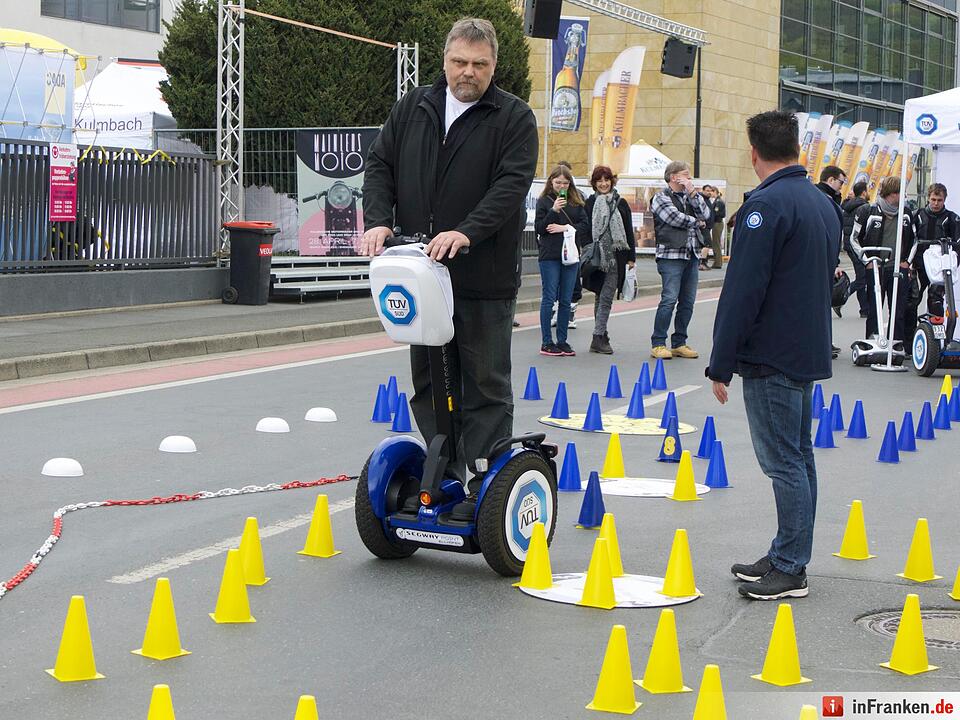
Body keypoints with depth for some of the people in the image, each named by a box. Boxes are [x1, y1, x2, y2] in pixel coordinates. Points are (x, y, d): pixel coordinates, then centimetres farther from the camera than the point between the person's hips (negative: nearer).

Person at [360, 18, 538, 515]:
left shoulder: (514, 118, -3)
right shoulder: (411, 110, 11)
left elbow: (511, 184, -15)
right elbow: (380, 165, 10)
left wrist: (466, 233, -28)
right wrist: (378, 221, -8)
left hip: (484, 276, -5)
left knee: (485, 385, 0)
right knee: (429, 383, 11)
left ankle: (485, 486, 4)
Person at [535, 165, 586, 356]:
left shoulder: (576, 201, 10)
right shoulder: (544, 201, 0)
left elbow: (583, 224, 6)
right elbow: (538, 228, -6)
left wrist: (566, 228, -10)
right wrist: (554, 211, -17)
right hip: (549, 256, -4)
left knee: (566, 300, 6)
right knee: (549, 298, -2)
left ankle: (562, 341, 13)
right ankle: (546, 342, 3)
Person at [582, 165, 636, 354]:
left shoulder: (621, 203, 9)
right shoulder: (590, 204, 5)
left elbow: (629, 232, 9)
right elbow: (584, 230, 2)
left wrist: (631, 257, 5)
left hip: (616, 257, 0)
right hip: (596, 257, 0)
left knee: (606, 297, -5)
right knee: (601, 297, 6)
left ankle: (598, 337, -4)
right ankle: (601, 336, 11)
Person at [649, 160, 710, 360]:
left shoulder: (689, 196, 19)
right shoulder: (661, 198, -1)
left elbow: (705, 214, 5)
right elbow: (676, 218, -13)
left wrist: (692, 193, -3)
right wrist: (697, 222, 2)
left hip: (692, 255, 7)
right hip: (671, 255, -7)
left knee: (687, 301, 6)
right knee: (669, 299, -12)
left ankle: (679, 343, 14)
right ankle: (658, 344, -7)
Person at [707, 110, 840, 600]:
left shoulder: (765, 205, -16)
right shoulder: (824, 204, 13)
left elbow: (742, 291, -18)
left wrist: (721, 364, -13)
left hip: (771, 357, -9)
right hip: (810, 353, 9)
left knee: (783, 461, -6)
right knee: (798, 457, 13)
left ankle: (789, 569, -3)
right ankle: (786, 556, 21)